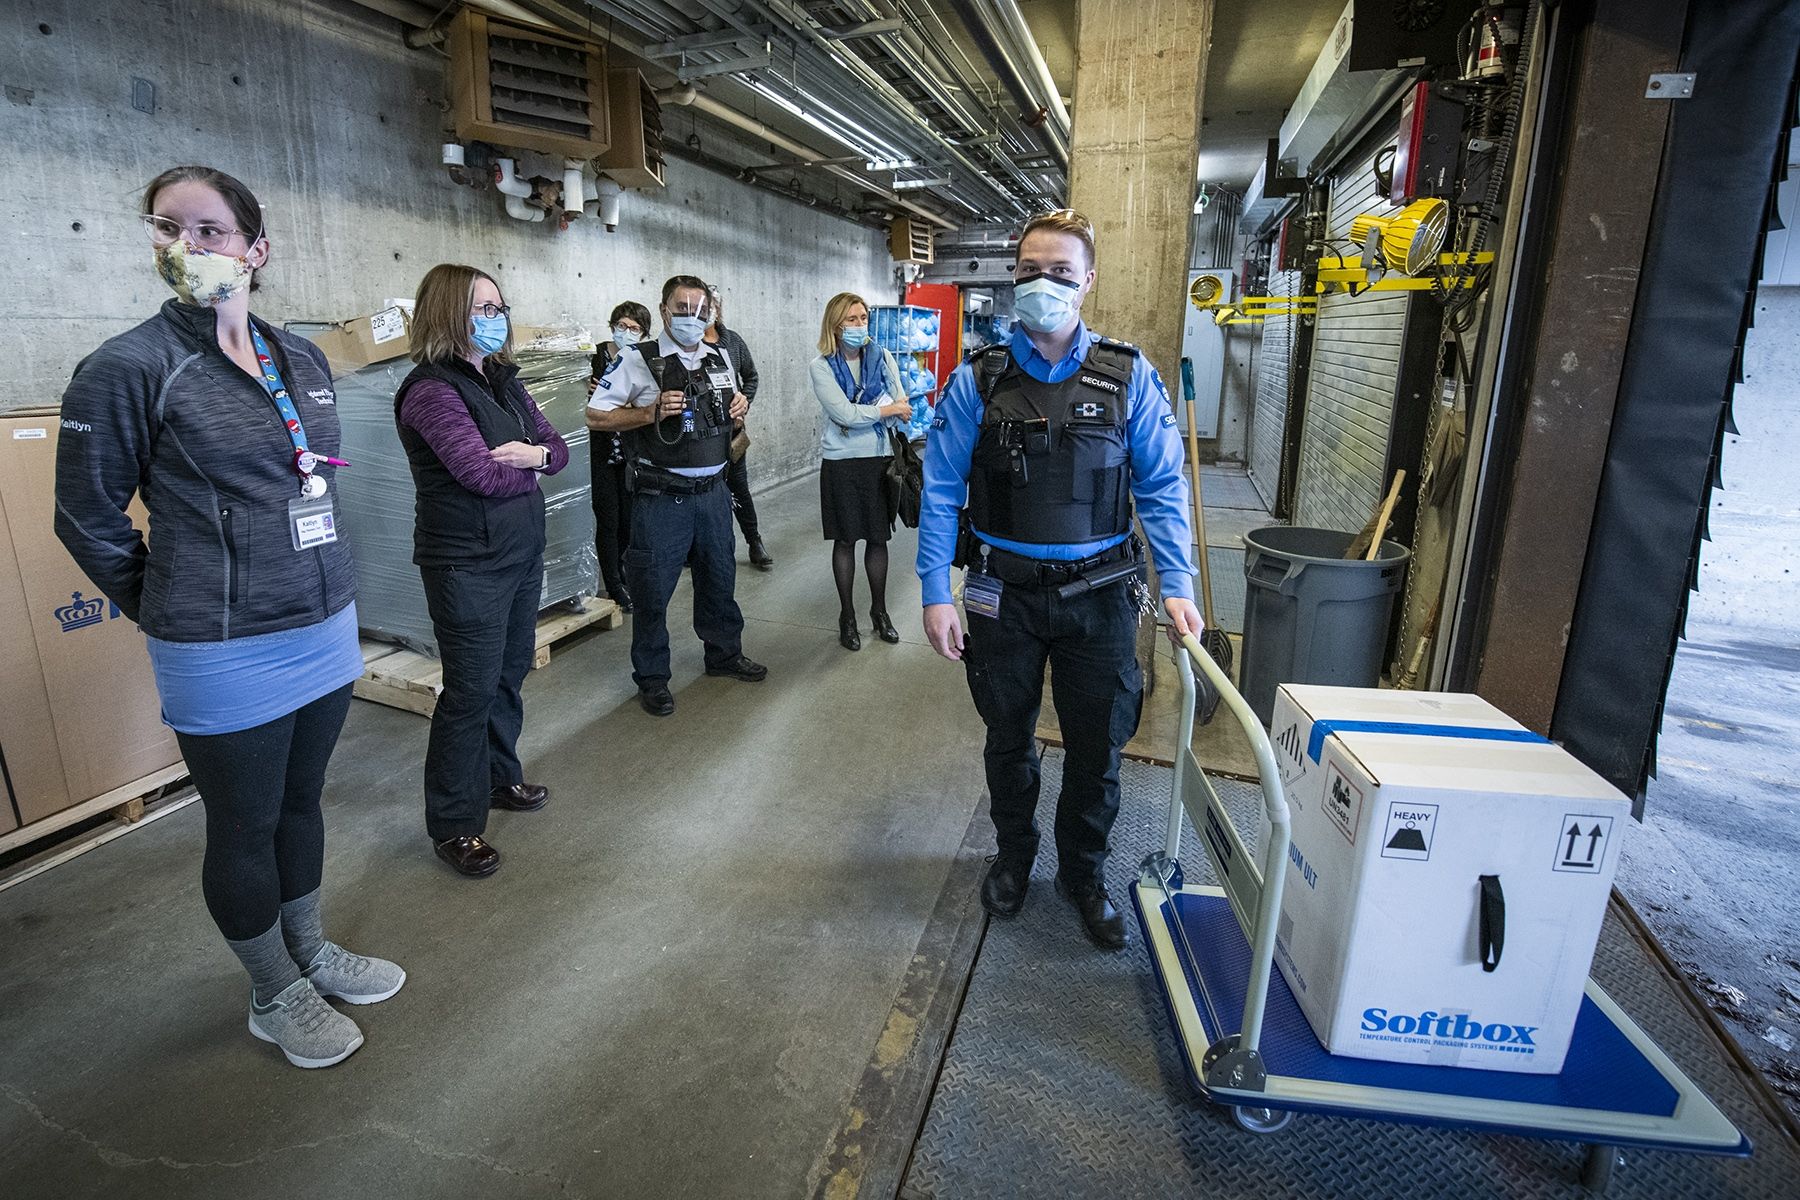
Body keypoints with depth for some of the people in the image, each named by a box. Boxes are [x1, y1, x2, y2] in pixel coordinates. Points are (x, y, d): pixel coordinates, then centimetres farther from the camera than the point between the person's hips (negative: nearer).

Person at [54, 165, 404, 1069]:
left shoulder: (302, 358, 5)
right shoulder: (128, 368, -11)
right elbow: (87, 518, -3)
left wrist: (321, 586, 15)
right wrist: (171, 612, 4)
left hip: (327, 628, 5)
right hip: (225, 657, -5)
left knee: (301, 801, 20)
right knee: (245, 827, 11)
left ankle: (311, 952, 41)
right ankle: (275, 997, 32)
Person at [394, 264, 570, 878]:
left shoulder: (504, 381, 11)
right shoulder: (433, 390, -14)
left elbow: (558, 448, 9)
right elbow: (480, 473, -22)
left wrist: (532, 453, -13)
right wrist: (531, 468, -4)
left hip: (522, 553, 8)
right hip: (468, 566, -8)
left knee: (509, 675, 16)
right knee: (471, 691, 0)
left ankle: (500, 778, 35)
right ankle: (455, 825, 14)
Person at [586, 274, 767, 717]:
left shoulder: (720, 358, 9)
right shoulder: (638, 360, -9)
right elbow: (596, 416, -9)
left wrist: (740, 403, 3)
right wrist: (652, 413, -20)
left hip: (711, 492, 6)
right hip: (661, 497, -5)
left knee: (719, 577, 18)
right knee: (653, 589, 3)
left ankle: (725, 654, 38)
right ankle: (651, 678, 19)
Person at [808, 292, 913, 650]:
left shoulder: (882, 358, 4)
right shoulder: (821, 367, -6)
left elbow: (902, 410, 0)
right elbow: (845, 414, -17)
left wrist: (861, 414, -13)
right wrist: (890, 409, -10)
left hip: (879, 459, 2)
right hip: (841, 463, -2)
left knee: (878, 538, 10)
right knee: (845, 541, 7)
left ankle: (879, 611, 27)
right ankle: (847, 616, 21)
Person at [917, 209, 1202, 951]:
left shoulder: (1129, 377, -2)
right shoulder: (977, 381, -3)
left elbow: (1162, 487, -2)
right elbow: (941, 491, -4)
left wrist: (1177, 584, -11)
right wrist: (936, 593, -10)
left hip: (1099, 596, 0)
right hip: (1004, 594, 0)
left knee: (1097, 748, 12)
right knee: (1008, 739, 17)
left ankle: (1083, 873, 37)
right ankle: (1013, 855, 42)